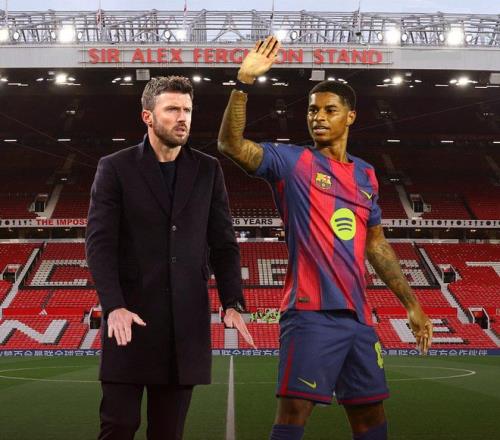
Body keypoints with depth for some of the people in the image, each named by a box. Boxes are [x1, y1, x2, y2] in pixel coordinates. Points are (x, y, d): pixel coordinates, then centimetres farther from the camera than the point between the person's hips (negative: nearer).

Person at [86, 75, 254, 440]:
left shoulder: (208, 170, 10)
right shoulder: (115, 168, 1)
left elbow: (224, 243, 9)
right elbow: (99, 242, -6)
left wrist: (233, 303, -3)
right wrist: (114, 306, -19)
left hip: (187, 318, 3)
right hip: (131, 316, -2)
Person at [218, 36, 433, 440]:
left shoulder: (365, 175, 15)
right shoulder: (292, 162, 0)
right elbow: (231, 144, -16)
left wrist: (412, 304, 18)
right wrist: (245, 83, -26)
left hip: (357, 316, 6)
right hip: (312, 313, -6)